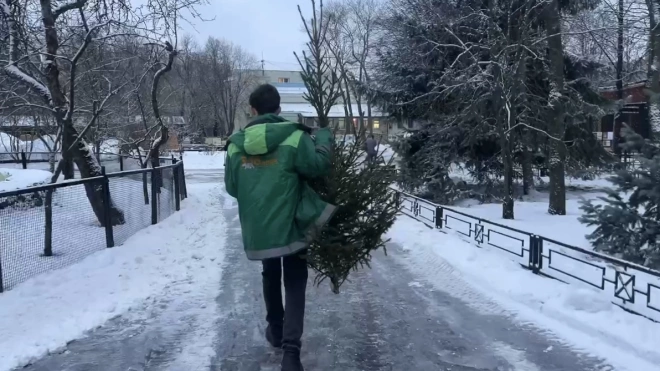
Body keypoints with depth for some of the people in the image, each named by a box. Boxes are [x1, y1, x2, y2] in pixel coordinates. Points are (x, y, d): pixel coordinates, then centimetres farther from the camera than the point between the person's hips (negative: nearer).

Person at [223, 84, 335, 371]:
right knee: (294, 285, 6)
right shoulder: (294, 137, -13)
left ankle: (275, 330, 38)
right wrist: (324, 138, 3)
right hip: (291, 227, -3)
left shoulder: (236, 145, -1)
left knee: (270, 278, 26)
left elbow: (231, 188, 5)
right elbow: (318, 166, -13)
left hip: (258, 229, 3)